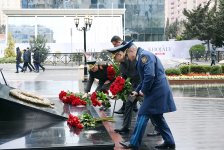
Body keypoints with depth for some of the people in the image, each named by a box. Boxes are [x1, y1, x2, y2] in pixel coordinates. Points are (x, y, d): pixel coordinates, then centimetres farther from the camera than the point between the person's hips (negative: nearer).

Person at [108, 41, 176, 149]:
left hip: (156, 91, -10)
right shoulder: (142, 57, 17)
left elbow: (150, 76, -26)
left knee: (143, 115, -3)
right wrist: (137, 91, 18)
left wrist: (143, 91, -14)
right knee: (156, 116, 16)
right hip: (158, 91, 10)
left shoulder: (145, 55, -15)